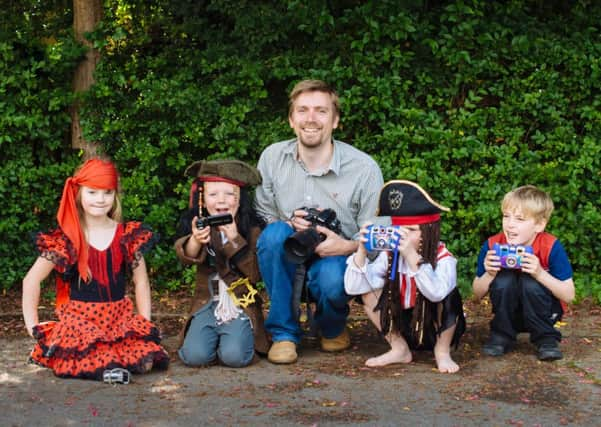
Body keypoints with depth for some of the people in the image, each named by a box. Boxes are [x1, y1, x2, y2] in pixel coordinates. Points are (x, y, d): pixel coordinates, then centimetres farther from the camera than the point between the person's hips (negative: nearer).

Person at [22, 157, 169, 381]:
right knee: (92, 363, -32)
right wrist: (33, 326, -2)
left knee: (145, 361, -21)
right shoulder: (65, 240, -2)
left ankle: (112, 362, 7)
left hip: (120, 318, 4)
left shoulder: (128, 236, 5)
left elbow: (141, 282, 12)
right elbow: (31, 281, 1)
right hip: (80, 318, -3)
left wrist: (145, 323, 4)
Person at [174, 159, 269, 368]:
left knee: (234, 356, -23)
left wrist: (235, 240, -20)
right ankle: (214, 335, 14)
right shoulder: (200, 228, 2)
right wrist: (195, 241, -42)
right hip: (207, 303, 2)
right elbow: (186, 256, -19)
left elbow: (256, 273, -10)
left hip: (241, 304, -1)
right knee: (194, 355, -19)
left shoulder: (252, 230, -1)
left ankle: (241, 336, 11)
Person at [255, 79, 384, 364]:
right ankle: (283, 332, -13)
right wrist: (289, 223, -21)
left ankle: (333, 328, 4)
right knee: (275, 233, -31)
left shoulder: (364, 168, -11)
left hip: (339, 259, -2)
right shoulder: (272, 157, -4)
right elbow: (260, 216, 0)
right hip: (287, 262, 2)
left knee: (331, 278, -37)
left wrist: (347, 246, -27)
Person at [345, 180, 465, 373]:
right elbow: (352, 288, -18)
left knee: (449, 296, -32)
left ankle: (442, 352, -5)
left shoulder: (443, 259, -23)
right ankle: (399, 349, 2)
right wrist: (362, 250, -30)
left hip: (437, 329, -4)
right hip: (404, 329, 4)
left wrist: (411, 256, -52)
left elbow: (437, 293, -45)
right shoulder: (389, 255, -12)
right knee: (368, 290, -14)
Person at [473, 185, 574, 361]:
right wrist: (489, 275, -27)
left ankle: (546, 338, -9)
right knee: (504, 279, -26)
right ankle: (502, 336, -6)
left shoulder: (551, 248, -21)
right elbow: (477, 294, -6)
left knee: (530, 284, -30)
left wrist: (540, 273, -34)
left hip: (544, 312, -2)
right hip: (509, 313, 2)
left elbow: (569, 296, -19)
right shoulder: (492, 246, -15)